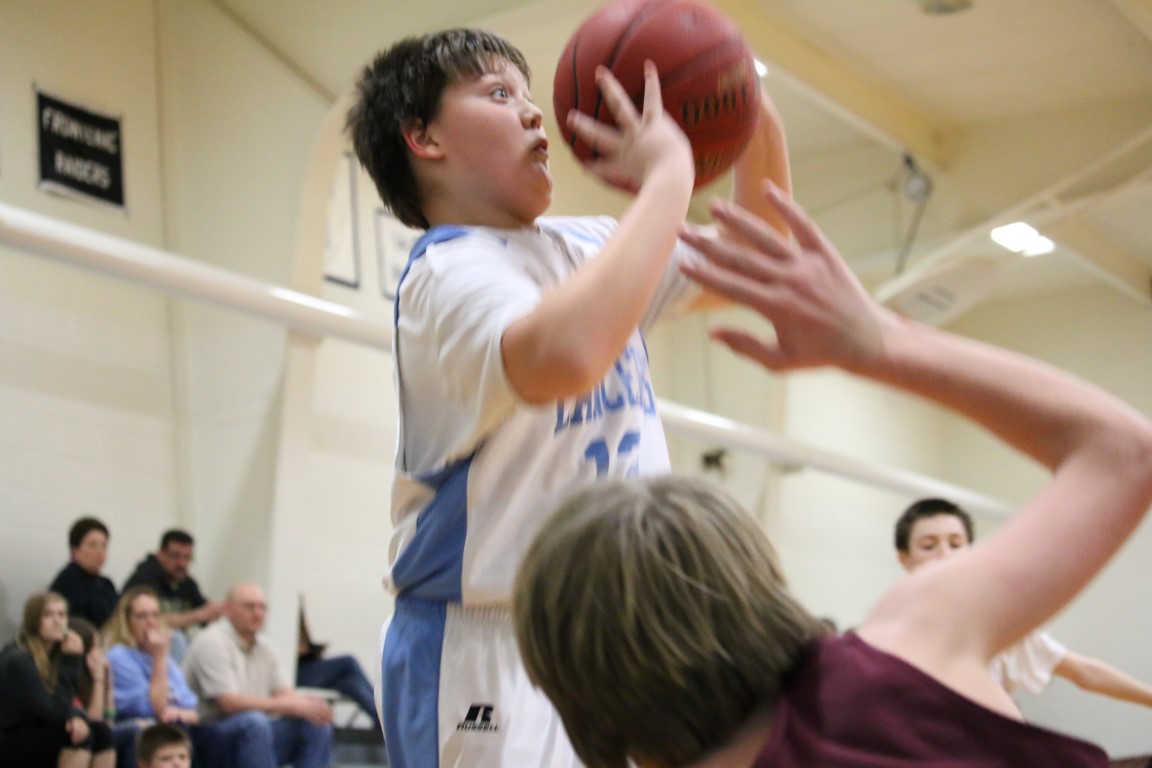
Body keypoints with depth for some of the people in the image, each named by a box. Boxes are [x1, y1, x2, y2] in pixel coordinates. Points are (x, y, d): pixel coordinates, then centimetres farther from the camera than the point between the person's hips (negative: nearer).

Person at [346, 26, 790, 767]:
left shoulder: (582, 245, 11)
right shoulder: (448, 270, -15)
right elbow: (561, 358, -38)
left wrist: (759, 134, 3)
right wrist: (667, 178, -26)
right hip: (491, 655, -8)